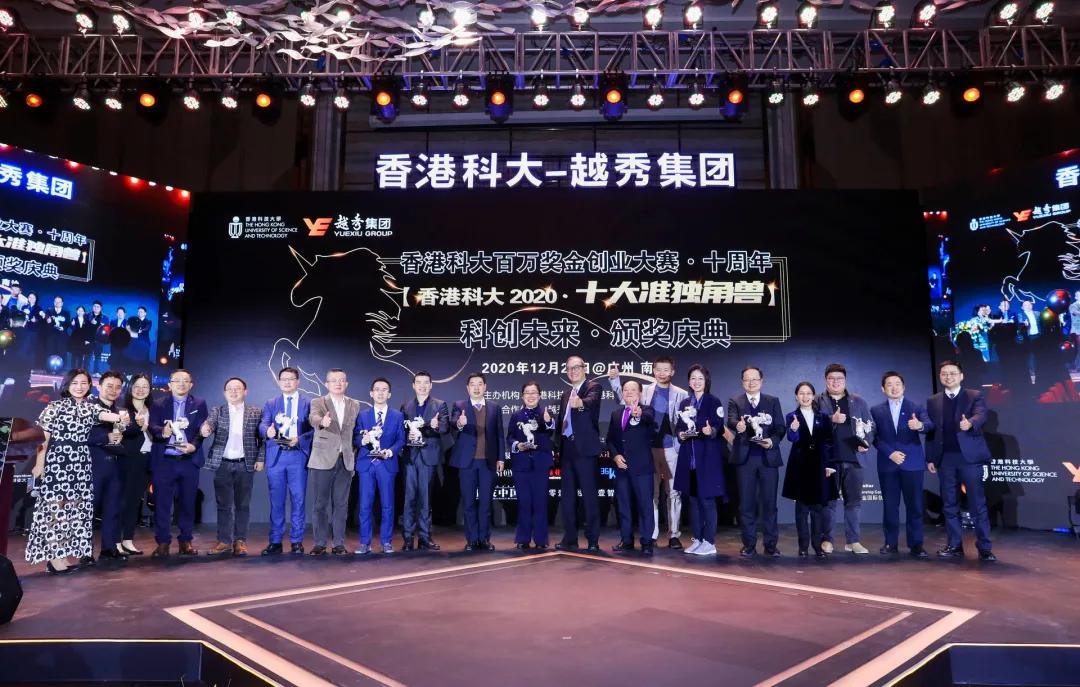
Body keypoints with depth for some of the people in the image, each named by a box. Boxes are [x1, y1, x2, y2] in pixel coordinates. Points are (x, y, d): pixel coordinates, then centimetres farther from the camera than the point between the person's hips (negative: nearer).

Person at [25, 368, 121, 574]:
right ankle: (54, 557, -1)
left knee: (75, 508, 6)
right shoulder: (55, 407, 0)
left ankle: (63, 554, 15)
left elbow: (107, 416, -10)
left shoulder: (90, 408, 10)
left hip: (81, 463, 5)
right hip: (57, 460, -5)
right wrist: (39, 464, -8)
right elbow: (43, 437, -3)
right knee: (55, 507, -5)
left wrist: (121, 417, -33)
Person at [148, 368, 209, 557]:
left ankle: (186, 541, 15)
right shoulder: (158, 405, 9)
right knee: (162, 502, 1)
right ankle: (163, 542, 11)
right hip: (163, 460, 0)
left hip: (189, 460, 0)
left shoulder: (199, 404, 9)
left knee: (188, 502, 5)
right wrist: (163, 432, -27)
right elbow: (152, 427, -5)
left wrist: (194, 445, -18)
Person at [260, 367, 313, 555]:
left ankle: (296, 542, 10)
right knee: (276, 501, 6)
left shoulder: (308, 403, 6)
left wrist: (299, 440, -17)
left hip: (298, 455, -2)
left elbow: (313, 429, 0)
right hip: (276, 456, 2)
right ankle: (275, 542, 14)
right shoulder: (271, 403, 13)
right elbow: (263, 425, -2)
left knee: (298, 499, 1)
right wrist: (268, 430, -25)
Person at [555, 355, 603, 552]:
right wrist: (559, 450, 8)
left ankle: (593, 541, 3)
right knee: (568, 497, 10)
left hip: (586, 450, -7)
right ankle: (569, 539, 18)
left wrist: (580, 403, -48)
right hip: (567, 450, 7)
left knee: (590, 496, -4)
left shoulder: (593, 387, -4)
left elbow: (591, 400, -27)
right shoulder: (565, 394, 18)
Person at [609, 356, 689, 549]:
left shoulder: (681, 394, 4)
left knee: (674, 493, 2)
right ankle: (651, 534, 12)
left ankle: (674, 534, 10)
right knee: (651, 493, 6)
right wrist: (615, 380, -4)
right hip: (649, 448, 1)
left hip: (671, 449, -1)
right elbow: (625, 399, 5)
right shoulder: (645, 391, 9)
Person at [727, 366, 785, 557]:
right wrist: (738, 426, -36)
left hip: (768, 457, 1)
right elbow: (731, 421, -13)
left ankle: (771, 544, 15)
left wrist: (773, 440, -15)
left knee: (769, 502, 4)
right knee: (746, 503, 4)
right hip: (744, 457, -1)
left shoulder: (773, 401, 11)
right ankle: (749, 545, 13)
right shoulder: (735, 402, 6)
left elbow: (780, 427, 5)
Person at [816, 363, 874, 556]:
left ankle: (853, 541, 14)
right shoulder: (817, 402, 4)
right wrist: (832, 420, -18)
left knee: (853, 501, 6)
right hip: (828, 458, -2)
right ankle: (826, 540, 10)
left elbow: (870, 426, 10)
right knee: (828, 501, 2)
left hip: (853, 458, 2)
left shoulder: (859, 402, 12)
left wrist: (866, 443, -6)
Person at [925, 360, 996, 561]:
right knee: (950, 505, 8)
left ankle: (984, 548, 6)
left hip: (969, 456, -3)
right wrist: (931, 458, 6)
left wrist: (969, 423, -40)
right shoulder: (933, 401, 12)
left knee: (977, 503, -1)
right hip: (945, 458, 3)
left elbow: (981, 416, -17)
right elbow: (931, 431, 10)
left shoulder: (975, 396, 2)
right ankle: (955, 546, 15)